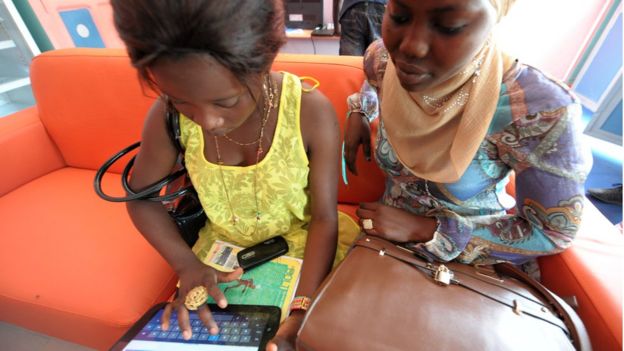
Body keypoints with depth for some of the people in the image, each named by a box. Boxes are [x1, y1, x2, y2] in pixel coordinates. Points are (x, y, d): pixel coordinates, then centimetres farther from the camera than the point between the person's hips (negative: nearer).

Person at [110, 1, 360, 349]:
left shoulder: (312, 111, -25)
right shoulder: (168, 116, -18)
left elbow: (325, 219, -18)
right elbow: (141, 199, -2)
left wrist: (300, 312, -25)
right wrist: (186, 264, -15)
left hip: (303, 241, -1)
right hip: (225, 247, 2)